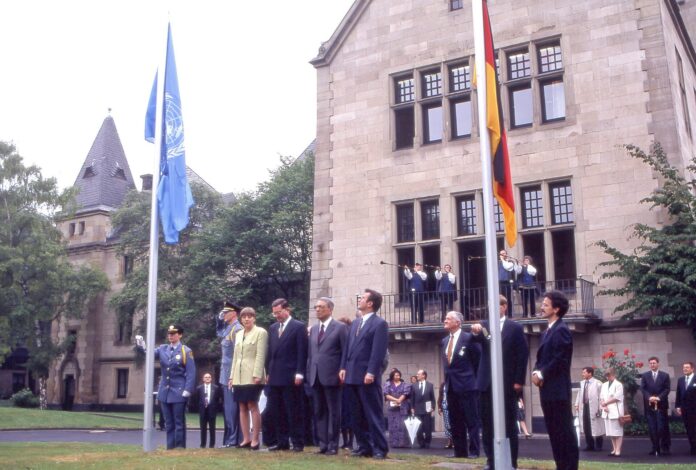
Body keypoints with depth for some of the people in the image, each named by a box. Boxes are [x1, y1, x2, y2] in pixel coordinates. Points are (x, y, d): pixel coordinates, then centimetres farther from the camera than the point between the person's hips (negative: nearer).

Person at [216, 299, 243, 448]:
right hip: (226, 375, 9)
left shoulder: (237, 329, -13)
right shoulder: (227, 328, 14)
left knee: (232, 408, -7)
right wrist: (219, 318, 17)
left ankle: (233, 440, -3)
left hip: (231, 375, -9)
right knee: (228, 408, 12)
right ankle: (230, 439, 17)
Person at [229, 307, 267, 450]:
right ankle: (246, 439, 10)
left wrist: (257, 375, -17)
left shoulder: (260, 332, -3)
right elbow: (235, 356, 18)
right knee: (242, 408, 6)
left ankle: (255, 439, -2)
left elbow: (261, 355, -10)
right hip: (239, 377, 7)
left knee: (252, 406, -7)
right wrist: (232, 376, 13)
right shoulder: (238, 334, 17)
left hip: (252, 376, -6)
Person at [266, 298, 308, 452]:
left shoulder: (299, 327, -3)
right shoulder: (273, 328, 15)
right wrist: (268, 372, 11)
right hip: (275, 377, 6)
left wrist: (299, 374, -13)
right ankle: (282, 442, 16)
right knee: (277, 412, 8)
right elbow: (270, 352, 17)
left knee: (294, 412, -1)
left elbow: (302, 352, -8)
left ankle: (298, 442, 6)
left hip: (291, 377, -6)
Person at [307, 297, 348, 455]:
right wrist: (308, 373, 9)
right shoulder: (313, 329, 17)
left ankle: (333, 445, 7)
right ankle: (322, 444, 15)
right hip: (315, 376, 6)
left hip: (331, 376, -6)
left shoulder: (340, 327, -3)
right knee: (318, 412, 8)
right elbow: (310, 354, 16)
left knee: (333, 412, 1)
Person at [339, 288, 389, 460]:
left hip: (367, 377, -8)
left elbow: (378, 351, -14)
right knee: (357, 415, 11)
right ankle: (364, 447, 18)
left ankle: (379, 449, 3)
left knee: (373, 414, -3)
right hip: (352, 376, 8)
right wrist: (343, 368, 8)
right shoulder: (355, 323, 19)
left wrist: (371, 372, -20)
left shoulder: (379, 323, -6)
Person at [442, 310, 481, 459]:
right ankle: (460, 451, 16)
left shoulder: (469, 338, -7)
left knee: (471, 420, -1)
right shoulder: (445, 340, 13)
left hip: (466, 385, -7)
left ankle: (474, 451, 5)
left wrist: (474, 380, -1)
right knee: (455, 421, 10)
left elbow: (478, 360, -3)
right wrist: (447, 378, 12)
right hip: (451, 386, 7)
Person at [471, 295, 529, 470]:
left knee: (509, 424, 5)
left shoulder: (515, 328, 0)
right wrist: (475, 331, -30)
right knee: (487, 423, 6)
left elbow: (523, 355, -3)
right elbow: (477, 339, -7)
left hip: (507, 383, -3)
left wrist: (519, 380, -8)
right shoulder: (485, 325, 10)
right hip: (487, 382, 3)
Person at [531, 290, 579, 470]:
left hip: (558, 390, -9)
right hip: (547, 389, 9)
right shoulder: (547, 331, 18)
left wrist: (542, 375, -11)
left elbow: (559, 360, -18)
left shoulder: (561, 330, -11)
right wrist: (536, 372, -1)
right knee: (554, 431, 12)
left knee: (566, 431, -3)